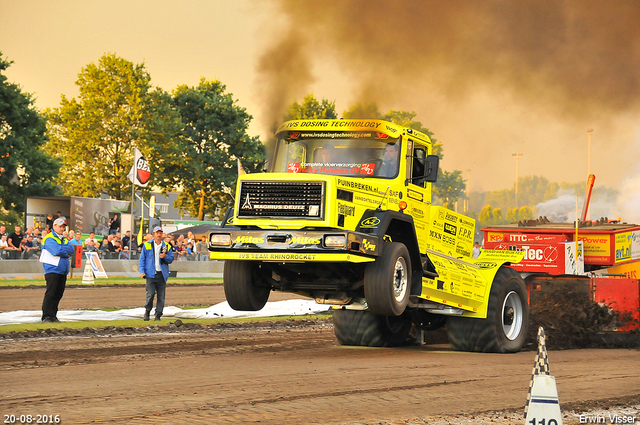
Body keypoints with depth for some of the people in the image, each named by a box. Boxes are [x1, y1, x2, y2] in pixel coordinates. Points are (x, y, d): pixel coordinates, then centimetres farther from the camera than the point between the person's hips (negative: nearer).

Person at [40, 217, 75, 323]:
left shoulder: (64, 239, 19)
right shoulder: (49, 239, -6)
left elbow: (71, 250, 5)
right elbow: (56, 251, -20)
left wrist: (62, 251, -10)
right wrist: (66, 251, -3)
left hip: (63, 271, 8)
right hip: (52, 270, -8)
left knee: (58, 294, 7)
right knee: (50, 293, -11)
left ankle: (53, 315, 13)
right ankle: (46, 316, -11)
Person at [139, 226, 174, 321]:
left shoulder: (166, 246, 11)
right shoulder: (147, 245, 7)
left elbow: (171, 259, 11)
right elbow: (142, 259, 8)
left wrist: (165, 256, -10)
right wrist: (142, 271, -3)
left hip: (162, 275, 2)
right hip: (151, 274, -2)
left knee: (161, 296, 0)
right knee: (150, 294, -13)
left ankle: (158, 314, 9)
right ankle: (147, 310, 8)